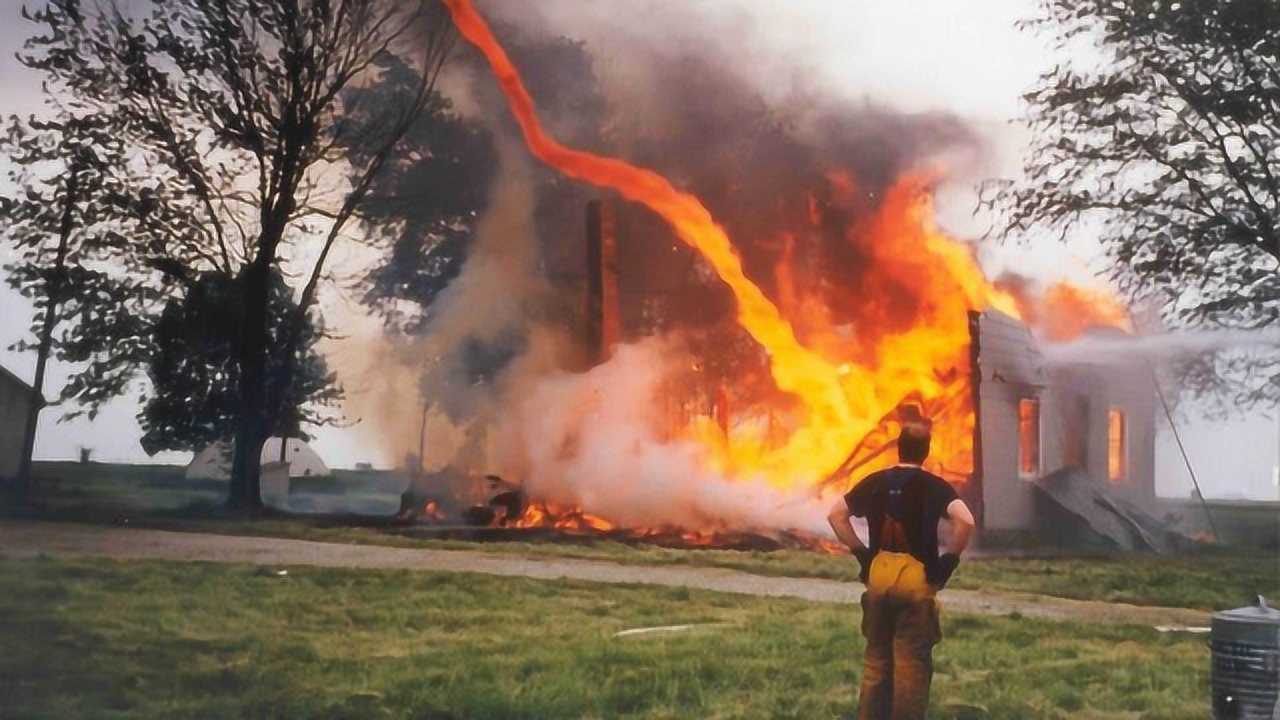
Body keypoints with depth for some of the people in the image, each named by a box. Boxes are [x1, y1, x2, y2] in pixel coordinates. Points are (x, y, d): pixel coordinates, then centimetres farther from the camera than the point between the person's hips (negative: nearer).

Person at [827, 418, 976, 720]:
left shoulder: (875, 481, 6)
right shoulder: (934, 486, -5)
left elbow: (836, 515, 7)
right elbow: (966, 521, -20)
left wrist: (860, 552, 9)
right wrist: (948, 561, -8)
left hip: (878, 574, 4)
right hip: (917, 578, -4)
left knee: (876, 657, 15)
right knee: (912, 662, 4)